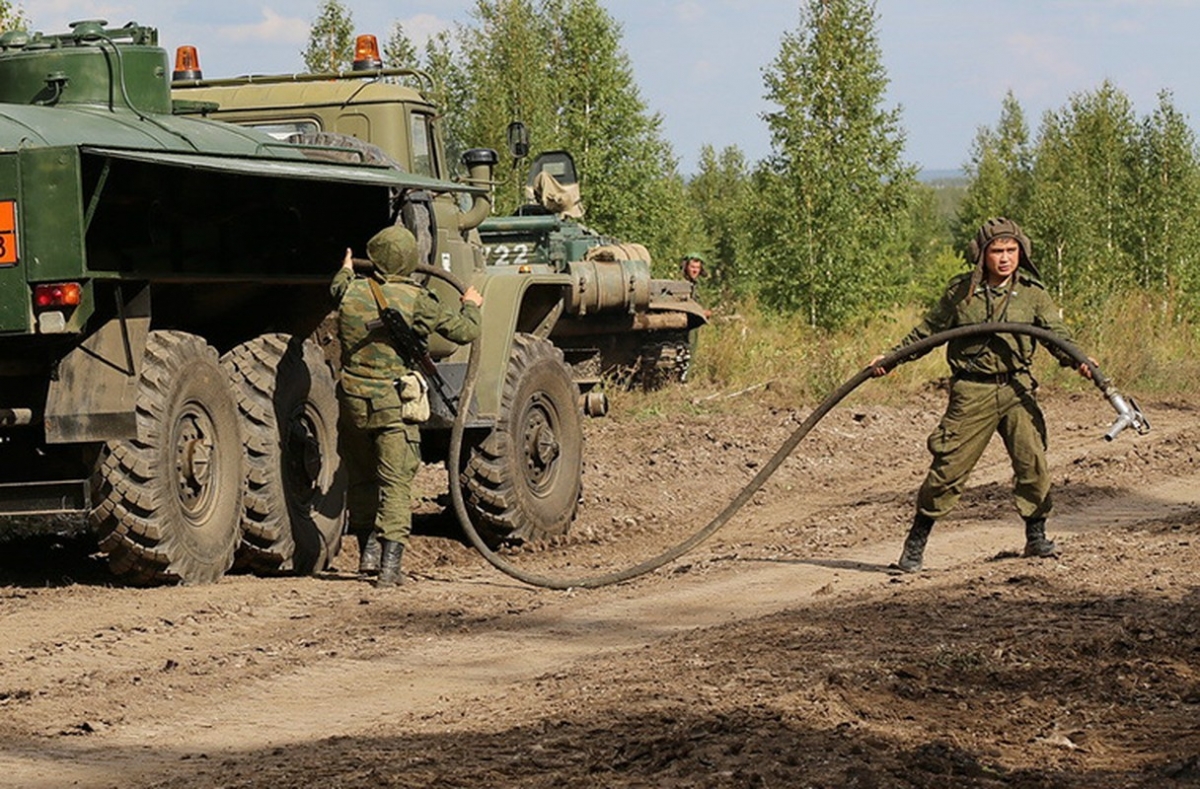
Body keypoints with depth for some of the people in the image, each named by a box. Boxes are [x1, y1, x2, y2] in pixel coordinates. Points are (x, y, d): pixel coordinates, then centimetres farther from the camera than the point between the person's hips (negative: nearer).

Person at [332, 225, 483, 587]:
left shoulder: (351, 293, 0)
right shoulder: (416, 302, -10)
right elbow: (465, 331, -3)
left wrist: (345, 271, 50)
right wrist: (470, 306, 19)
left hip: (353, 401, 3)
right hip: (395, 405, -3)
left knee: (361, 479, 20)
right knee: (396, 483, -2)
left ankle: (367, 551, 26)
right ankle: (390, 563, -10)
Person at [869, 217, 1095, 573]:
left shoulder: (1032, 293, 2)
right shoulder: (960, 291, 0)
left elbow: (1056, 335, -4)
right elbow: (928, 330, 13)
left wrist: (1076, 359, -25)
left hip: (1017, 389, 2)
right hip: (972, 392, -1)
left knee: (1032, 460, -4)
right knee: (949, 466, -3)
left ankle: (1036, 537, 15)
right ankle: (915, 543, 9)